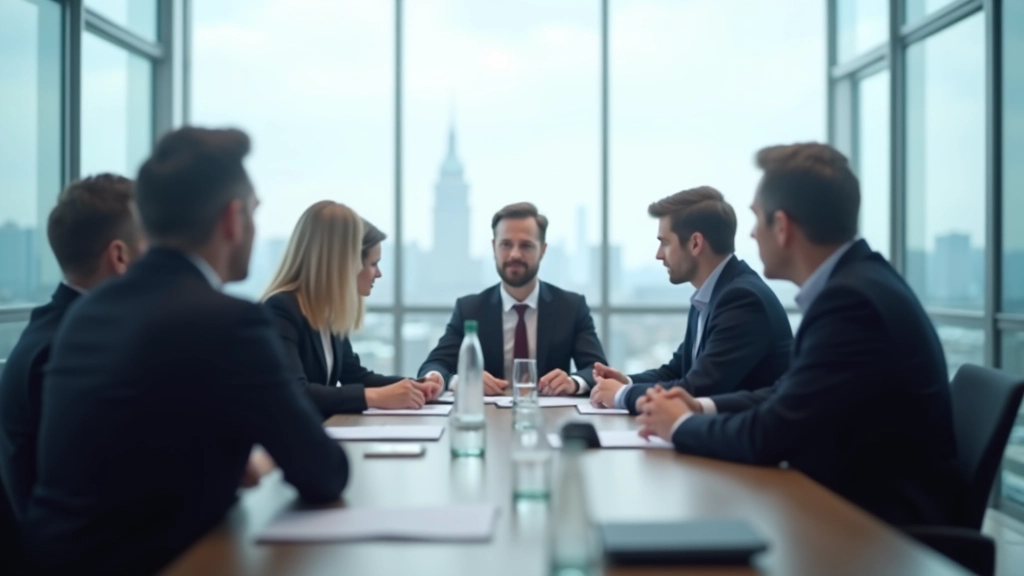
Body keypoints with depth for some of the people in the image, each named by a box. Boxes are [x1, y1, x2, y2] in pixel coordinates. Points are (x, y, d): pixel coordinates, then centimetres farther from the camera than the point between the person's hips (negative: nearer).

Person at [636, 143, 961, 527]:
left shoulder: (853, 299, -24)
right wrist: (703, 408, 2)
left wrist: (682, 425, -6)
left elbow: (768, 437, -23)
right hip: (855, 502, 8)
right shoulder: (852, 283, 5)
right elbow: (790, 393, 14)